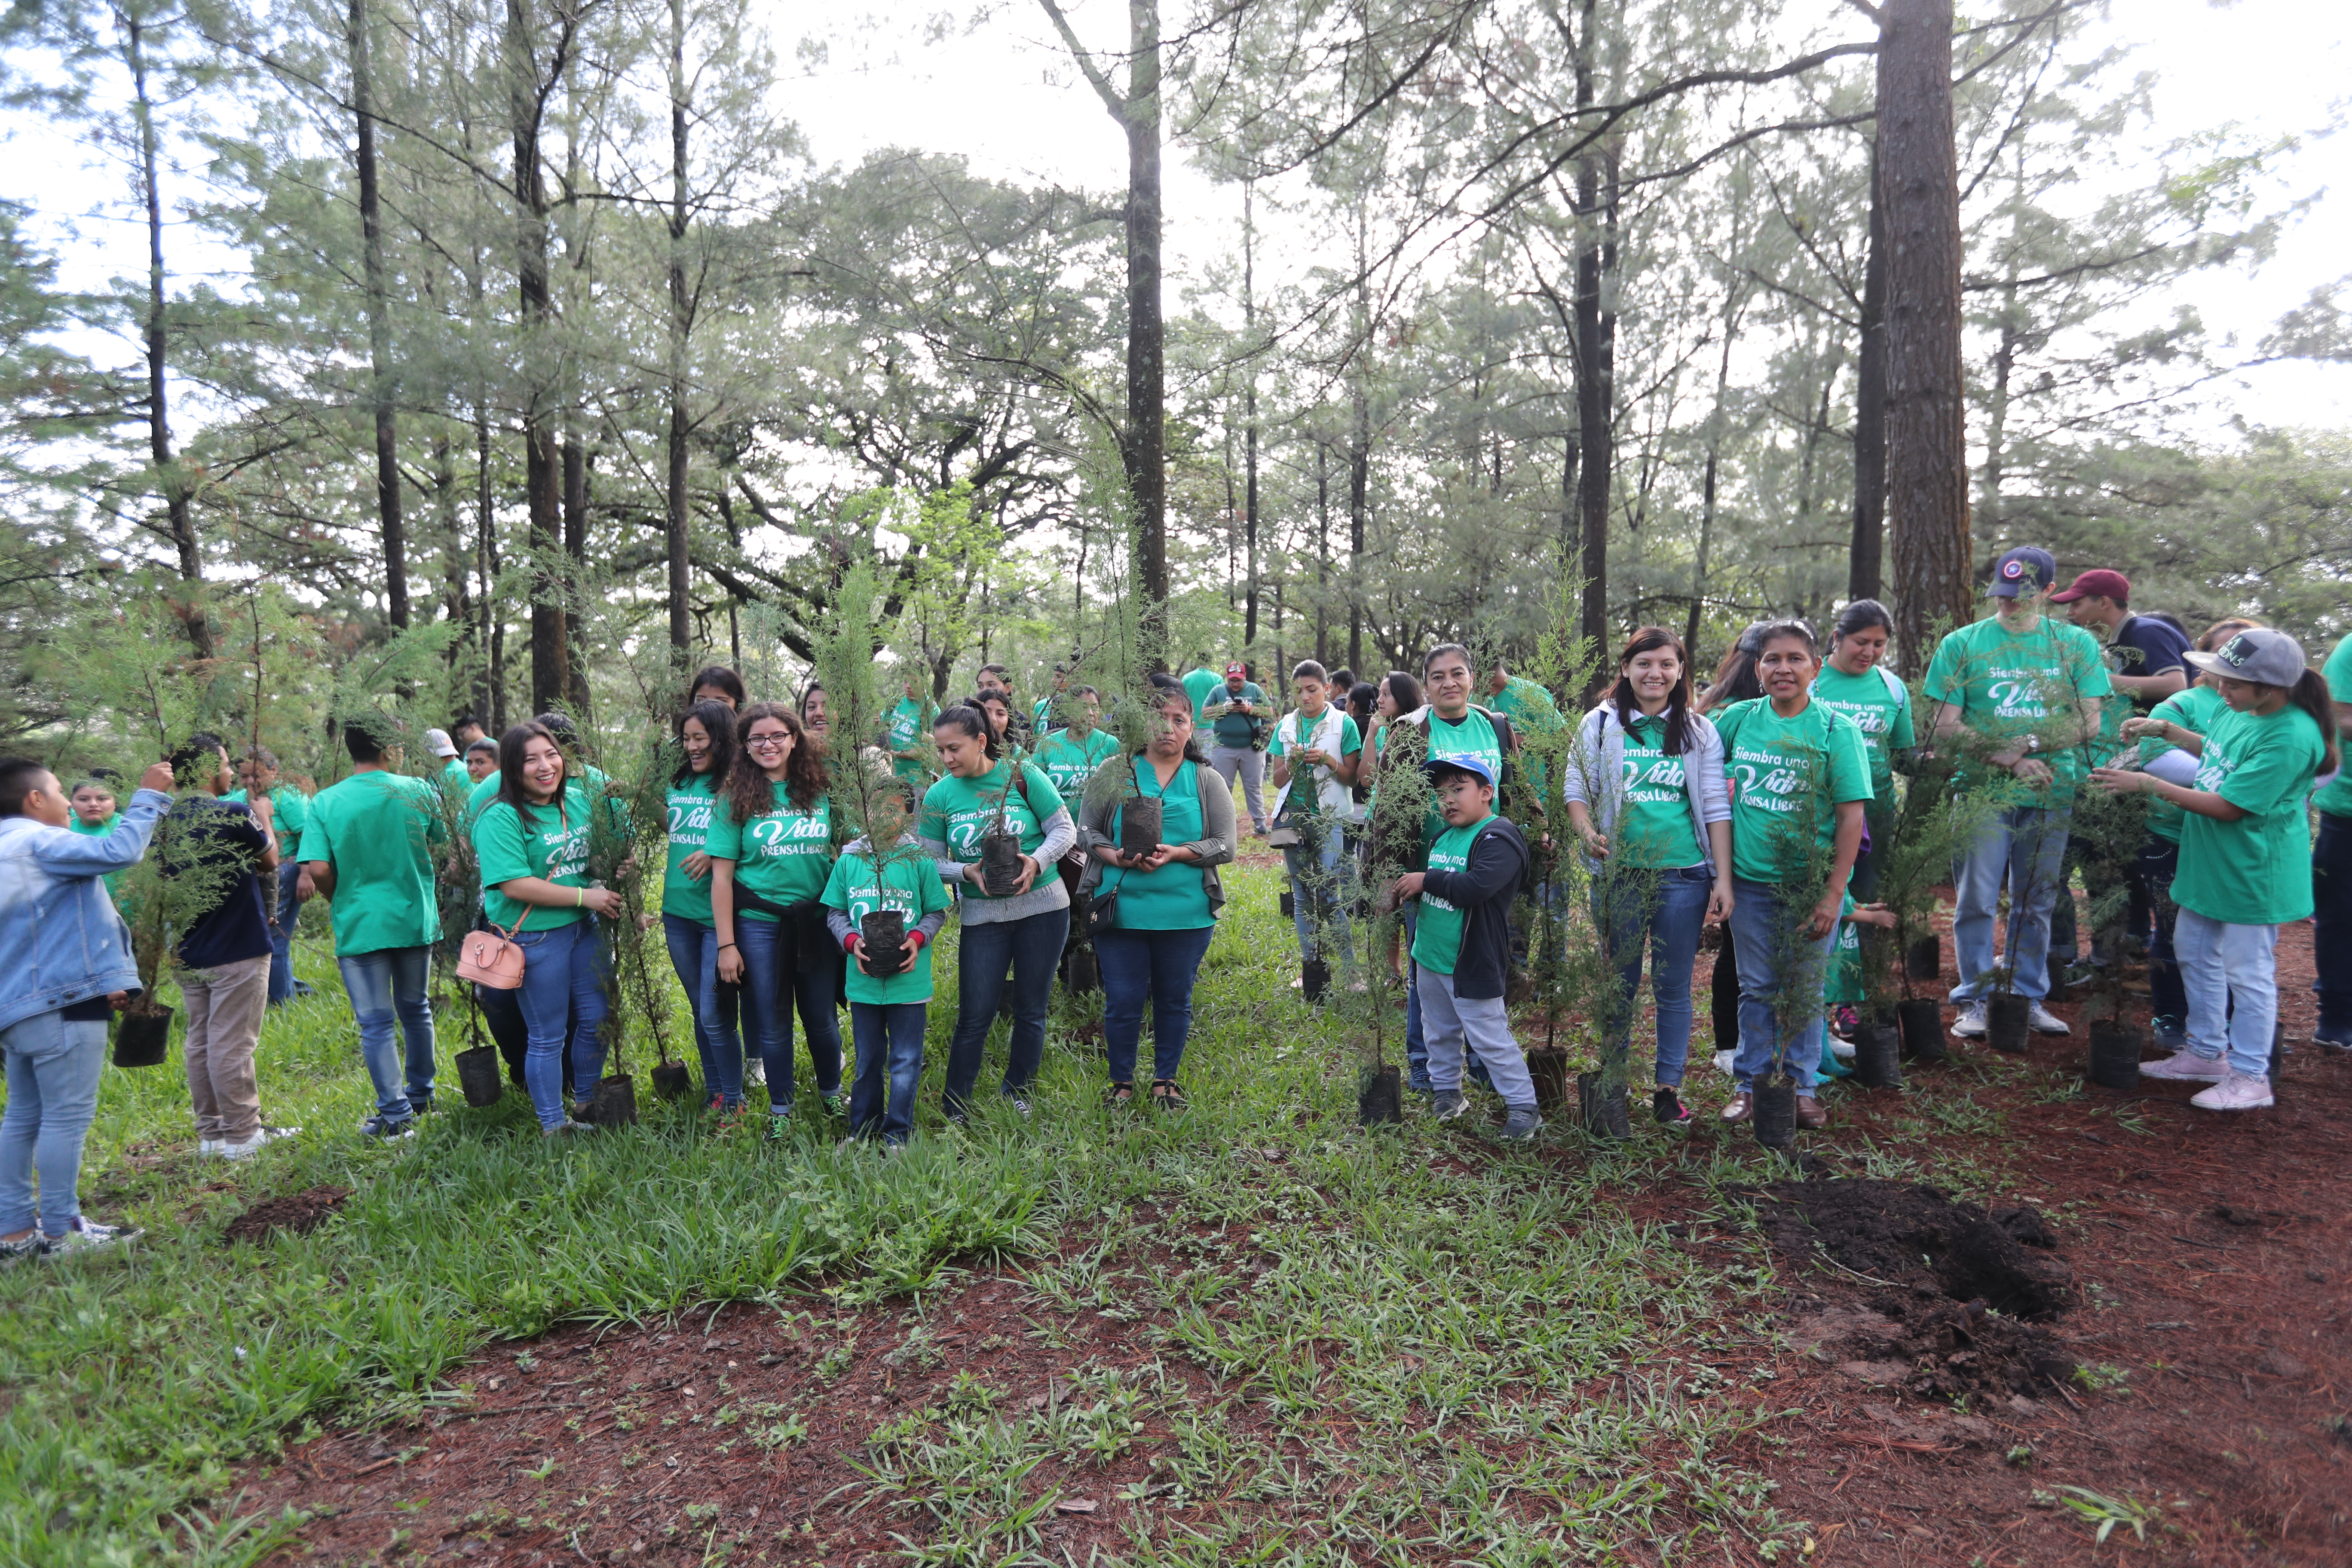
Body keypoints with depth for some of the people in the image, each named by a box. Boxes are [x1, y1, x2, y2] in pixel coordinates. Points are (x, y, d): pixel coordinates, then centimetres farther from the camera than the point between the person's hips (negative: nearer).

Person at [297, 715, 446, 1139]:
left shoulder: (325, 803, -7)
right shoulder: (420, 791, -5)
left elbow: (317, 869, -14)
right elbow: (446, 844, 5)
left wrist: (343, 899, 6)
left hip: (359, 926, -2)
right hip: (416, 921, 2)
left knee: (376, 1024, 5)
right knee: (415, 1011, 20)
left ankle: (396, 1114, 7)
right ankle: (421, 1093, 32)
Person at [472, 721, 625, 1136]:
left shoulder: (581, 799, 4)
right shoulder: (500, 818, -16)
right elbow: (514, 885, -24)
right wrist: (584, 896, -21)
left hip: (585, 929, 7)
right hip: (534, 938, -6)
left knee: (595, 1020, 16)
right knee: (548, 1036, 6)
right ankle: (553, 1125, 23)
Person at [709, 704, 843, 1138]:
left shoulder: (820, 792, 2)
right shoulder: (737, 798, -3)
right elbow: (722, 874, -4)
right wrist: (726, 944, -7)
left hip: (818, 920, 1)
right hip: (759, 923, -1)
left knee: (822, 1016, 12)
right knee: (772, 1021, 9)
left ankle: (832, 1093, 35)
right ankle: (780, 1109, 27)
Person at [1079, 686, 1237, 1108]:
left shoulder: (1207, 781, 5)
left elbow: (1225, 845, 0)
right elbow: (1088, 831, 4)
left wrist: (1175, 854, -15)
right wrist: (1116, 857, -16)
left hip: (1187, 914, 1)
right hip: (1122, 910, -1)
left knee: (1175, 1001, 13)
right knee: (1123, 1002, 5)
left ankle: (1166, 1080, 32)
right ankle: (1122, 1083, 25)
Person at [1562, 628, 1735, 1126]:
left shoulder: (1700, 731, 6)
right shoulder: (1600, 724, 3)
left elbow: (1716, 808, 5)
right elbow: (1575, 789, 3)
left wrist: (1724, 880, 0)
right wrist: (1588, 833, -17)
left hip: (1683, 877, 1)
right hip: (1618, 875, -1)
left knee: (1674, 986, 8)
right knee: (1620, 983, 8)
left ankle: (1669, 1087, 20)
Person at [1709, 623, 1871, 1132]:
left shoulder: (1836, 729, -8)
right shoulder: (1738, 719, 0)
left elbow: (1851, 815, -9)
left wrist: (1834, 893, -13)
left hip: (1811, 884, -2)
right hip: (1751, 880, 2)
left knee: (1804, 989, 8)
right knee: (1756, 987, 11)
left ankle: (1800, 1085, 22)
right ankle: (1750, 1082, 23)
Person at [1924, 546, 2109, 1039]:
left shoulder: (2076, 644, 7)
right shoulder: (1962, 644, 2)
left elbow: (2089, 723, 2)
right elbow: (1947, 729, -2)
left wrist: (2029, 744, -13)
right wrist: (2010, 760, -12)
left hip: (2052, 794, 2)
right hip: (1982, 791, -2)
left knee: (2036, 903, 10)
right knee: (1976, 900, -1)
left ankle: (2029, 997, 21)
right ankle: (1974, 999, 8)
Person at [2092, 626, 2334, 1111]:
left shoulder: (2290, 738, -26)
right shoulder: (2241, 711, 0)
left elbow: (2228, 807, -26)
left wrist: (2147, 784, -22)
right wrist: (2164, 729, 9)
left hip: (2252, 873, -9)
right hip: (2209, 863, 9)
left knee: (2247, 972, 2)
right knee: (2194, 954, 18)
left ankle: (2250, 1078, 15)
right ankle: (2207, 1053, 33)